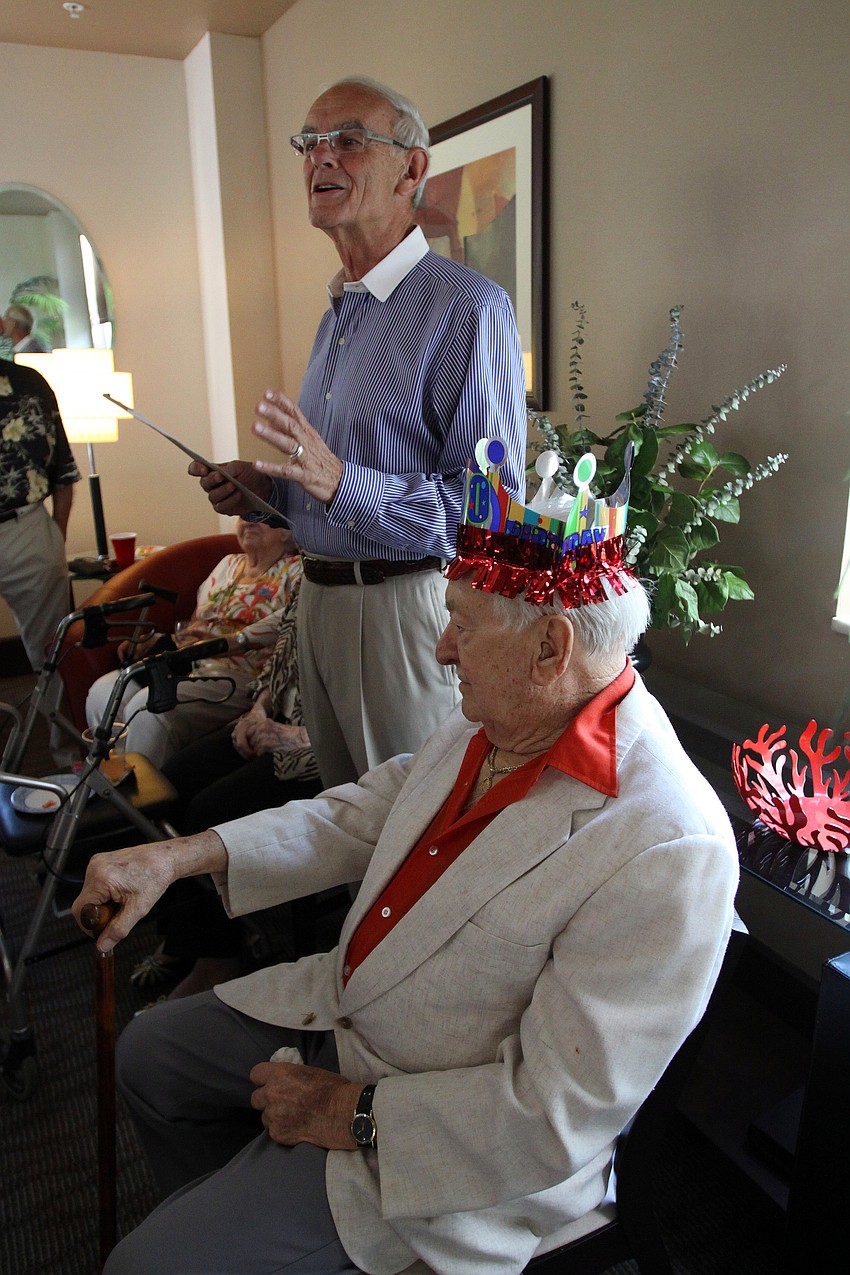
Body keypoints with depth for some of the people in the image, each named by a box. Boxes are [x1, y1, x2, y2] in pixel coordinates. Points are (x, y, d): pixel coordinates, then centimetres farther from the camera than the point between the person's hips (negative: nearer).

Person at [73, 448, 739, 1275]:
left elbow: (558, 1117, -26)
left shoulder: (669, 854, -33)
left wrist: (355, 1115, -17)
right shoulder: (492, 721, -8)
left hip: (445, 1141, -7)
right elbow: (364, 814, 4)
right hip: (340, 1010, 8)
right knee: (149, 1053, 21)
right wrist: (175, 857, -4)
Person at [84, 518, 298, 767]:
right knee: (103, 693, -15)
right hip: (187, 665, 7)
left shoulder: (295, 569, 5)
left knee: (148, 706, -29)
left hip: (238, 672, -7)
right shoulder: (229, 563, 28)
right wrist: (154, 641, 10)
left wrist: (234, 641, -29)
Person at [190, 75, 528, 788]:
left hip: (407, 603, -8)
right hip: (320, 596, 9)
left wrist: (343, 483, -29)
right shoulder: (339, 313, 17)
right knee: (345, 807, 21)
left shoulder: (468, 307, -14)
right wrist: (266, 487, 7)